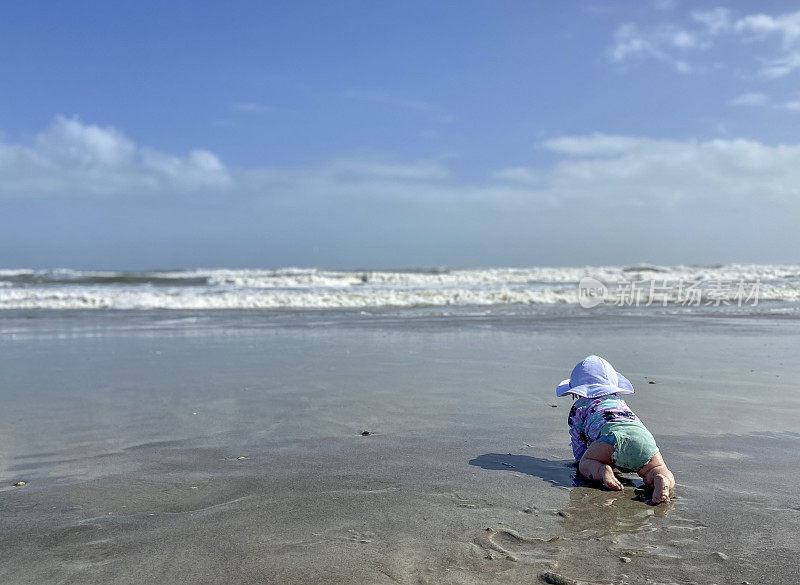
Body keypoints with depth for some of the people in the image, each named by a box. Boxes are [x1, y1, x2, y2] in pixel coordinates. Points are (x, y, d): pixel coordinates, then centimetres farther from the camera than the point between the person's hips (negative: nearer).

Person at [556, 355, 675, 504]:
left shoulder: (579, 406, 28)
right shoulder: (621, 402, 44)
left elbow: (579, 451, 26)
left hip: (614, 432, -3)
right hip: (642, 432, 3)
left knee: (584, 464, 12)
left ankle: (603, 471, -19)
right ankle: (661, 480, -30)